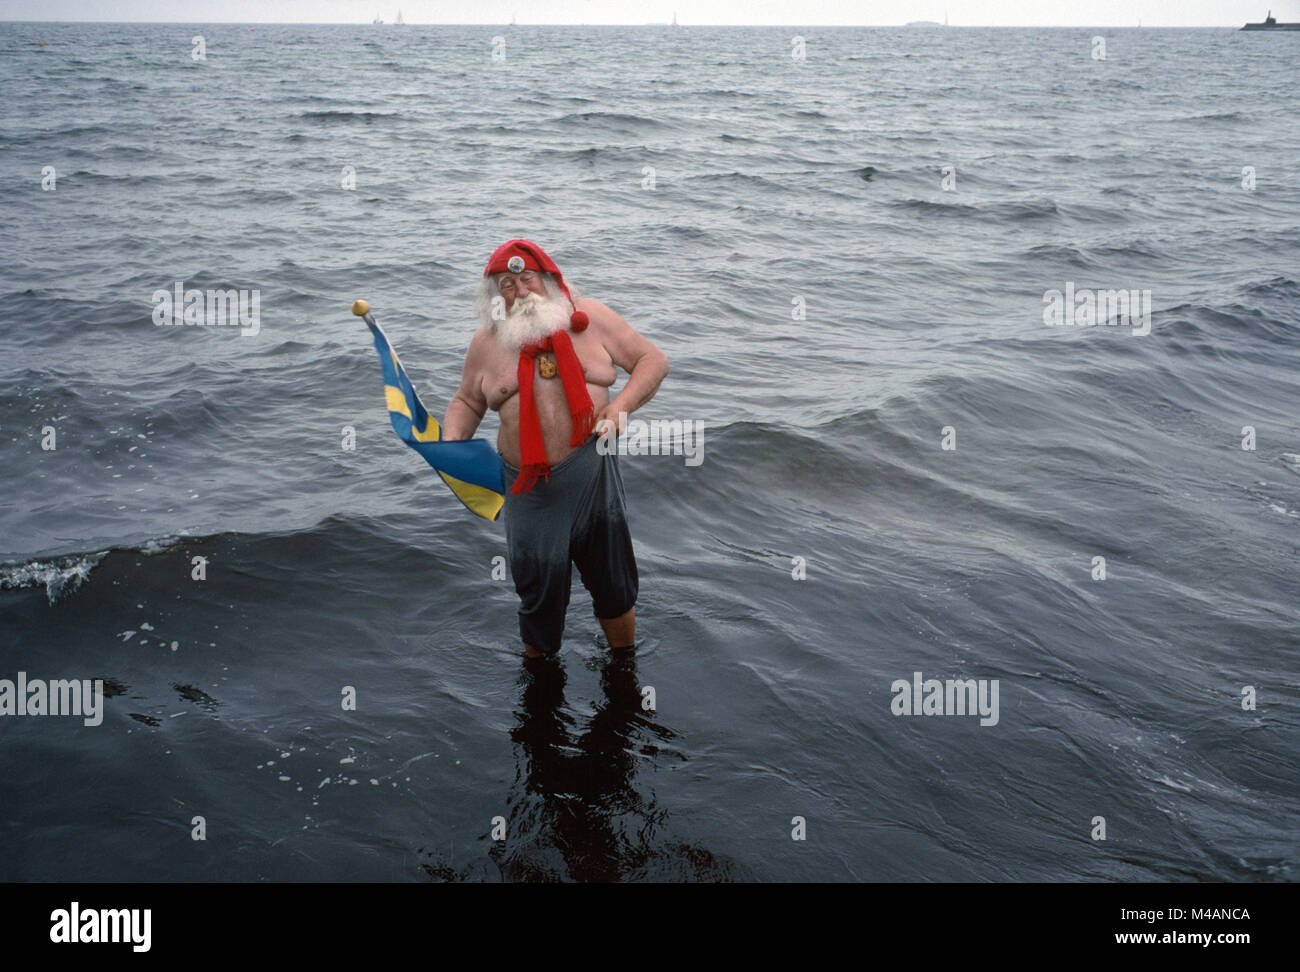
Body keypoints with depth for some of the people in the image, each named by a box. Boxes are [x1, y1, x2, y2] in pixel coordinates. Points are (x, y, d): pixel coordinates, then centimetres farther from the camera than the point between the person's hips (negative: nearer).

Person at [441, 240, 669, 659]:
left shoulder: (590, 317, 2)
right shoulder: (487, 341, 5)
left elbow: (653, 360, 6)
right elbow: (466, 401, 18)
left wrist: (623, 404, -11)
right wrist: (452, 441, -2)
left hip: (593, 478, 0)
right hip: (529, 490, 0)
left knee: (614, 587, 12)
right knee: (539, 589, 9)